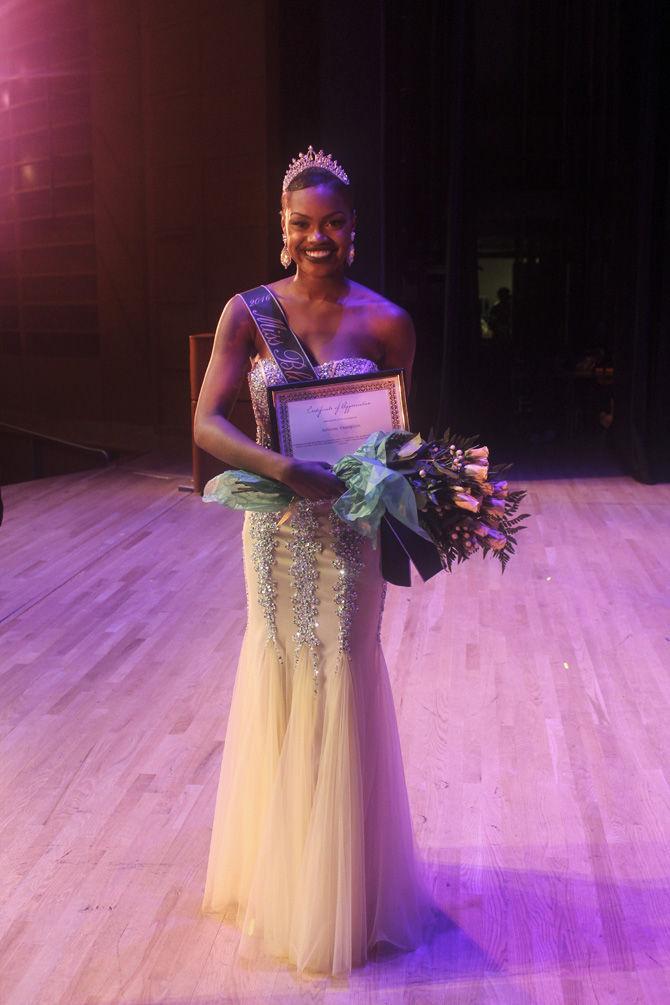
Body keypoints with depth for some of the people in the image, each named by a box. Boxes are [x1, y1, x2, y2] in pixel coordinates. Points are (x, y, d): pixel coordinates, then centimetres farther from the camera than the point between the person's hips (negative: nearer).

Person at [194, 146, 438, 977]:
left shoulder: (385, 322, -5)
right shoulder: (249, 312, -4)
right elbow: (207, 422, -11)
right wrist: (290, 469, -26)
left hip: (351, 526, -1)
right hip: (277, 525, 1)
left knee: (339, 685, 9)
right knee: (279, 680, 12)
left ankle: (339, 890, 31)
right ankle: (277, 874, 35)